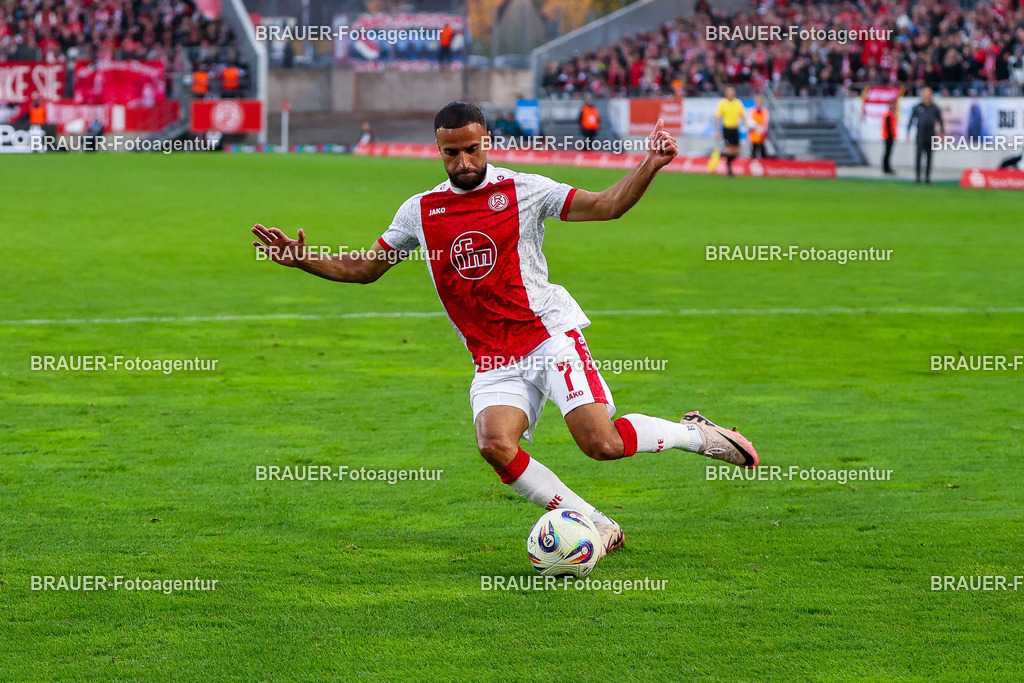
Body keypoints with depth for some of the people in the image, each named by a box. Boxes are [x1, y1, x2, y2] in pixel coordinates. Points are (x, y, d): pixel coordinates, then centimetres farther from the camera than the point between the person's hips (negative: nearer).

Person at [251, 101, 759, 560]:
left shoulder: (522, 190, 0)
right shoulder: (420, 211, 10)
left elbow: (606, 206, -4)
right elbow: (363, 268, 19)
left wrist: (650, 164, -20)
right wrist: (303, 259, 5)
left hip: (550, 333, -3)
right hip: (493, 361, 3)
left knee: (600, 442, -19)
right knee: (495, 444, -26)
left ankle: (695, 434, 11)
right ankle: (596, 527, -12)